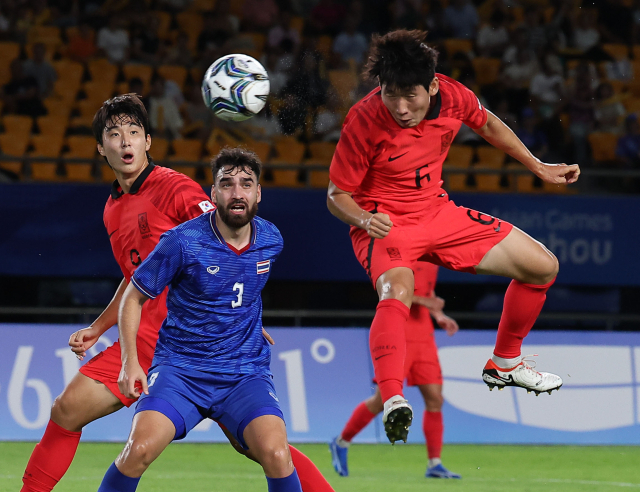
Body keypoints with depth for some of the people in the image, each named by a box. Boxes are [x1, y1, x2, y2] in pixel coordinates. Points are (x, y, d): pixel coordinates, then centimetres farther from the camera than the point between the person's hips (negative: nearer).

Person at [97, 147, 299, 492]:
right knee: (140, 449, -25)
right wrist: (130, 361, -8)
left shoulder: (271, 240, 3)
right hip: (180, 368, -2)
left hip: (245, 373, 2)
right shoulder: (182, 241, -10)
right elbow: (133, 298, 0)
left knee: (276, 455, -24)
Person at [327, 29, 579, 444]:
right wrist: (366, 219, -35)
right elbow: (337, 196, -14)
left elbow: (487, 125, 12)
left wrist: (539, 168, 18)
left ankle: (505, 363, 26)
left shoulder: (453, 97, -14)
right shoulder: (364, 121, -25)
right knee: (398, 291, -40)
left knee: (543, 267, 6)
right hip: (385, 224, -6)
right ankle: (392, 401, -56)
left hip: (439, 214, 6)